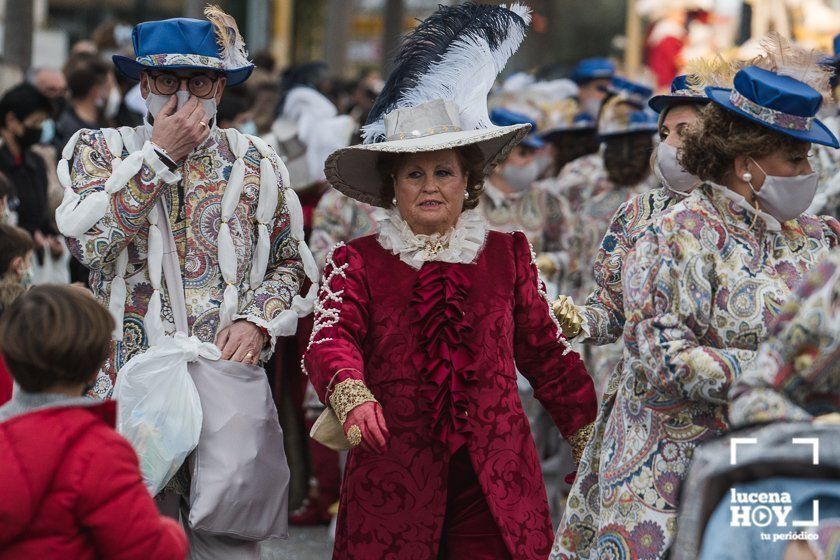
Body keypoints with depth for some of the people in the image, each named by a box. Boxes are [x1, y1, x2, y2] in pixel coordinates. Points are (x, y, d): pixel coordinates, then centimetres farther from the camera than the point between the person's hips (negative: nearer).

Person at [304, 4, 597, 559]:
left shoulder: (509, 254, 11)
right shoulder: (357, 262, 5)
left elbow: (546, 351, 16)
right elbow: (332, 339, -12)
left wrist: (591, 437, 14)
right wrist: (352, 395, -33)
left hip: (496, 481, 1)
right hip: (393, 477, -1)